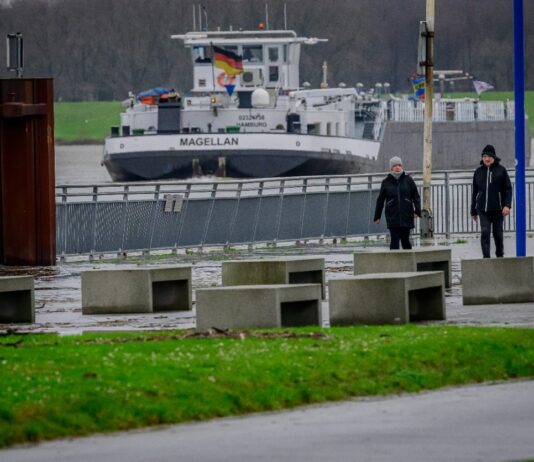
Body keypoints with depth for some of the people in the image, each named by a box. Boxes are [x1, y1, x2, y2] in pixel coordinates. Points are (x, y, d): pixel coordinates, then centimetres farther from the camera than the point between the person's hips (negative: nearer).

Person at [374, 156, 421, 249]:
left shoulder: (408, 180, 5)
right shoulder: (386, 182, 5)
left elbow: (416, 196, 5)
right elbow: (380, 200, 10)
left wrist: (417, 211, -8)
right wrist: (377, 217, 9)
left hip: (406, 216, 0)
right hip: (392, 217, 0)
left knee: (405, 240, 6)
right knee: (394, 241, -9)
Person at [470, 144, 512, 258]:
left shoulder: (501, 170, 2)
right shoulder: (478, 172, 10)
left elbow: (508, 189, 0)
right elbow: (475, 192, 15)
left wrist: (507, 205, -13)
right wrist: (473, 211, 14)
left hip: (497, 209, -1)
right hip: (483, 209, 1)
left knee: (498, 233, 8)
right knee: (485, 232, -11)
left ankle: (500, 255, 27)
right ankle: (486, 257, -13)